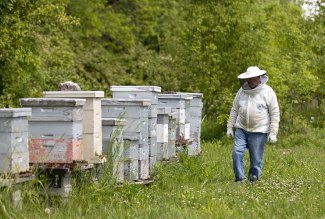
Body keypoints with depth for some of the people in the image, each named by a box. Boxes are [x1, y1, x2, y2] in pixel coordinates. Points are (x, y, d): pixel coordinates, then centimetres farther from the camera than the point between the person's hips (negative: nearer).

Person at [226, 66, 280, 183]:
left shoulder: (268, 92, -5)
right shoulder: (242, 91, 6)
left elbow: (275, 114, -4)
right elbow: (234, 110, 14)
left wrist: (273, 133, -9)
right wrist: (230, 127, 9)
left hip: (259, 132, -3)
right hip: (241, 129, 3)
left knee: (256, 158, 1)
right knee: (237, 152, -8)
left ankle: (254, 179, 15)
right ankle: (240, 178, 0)